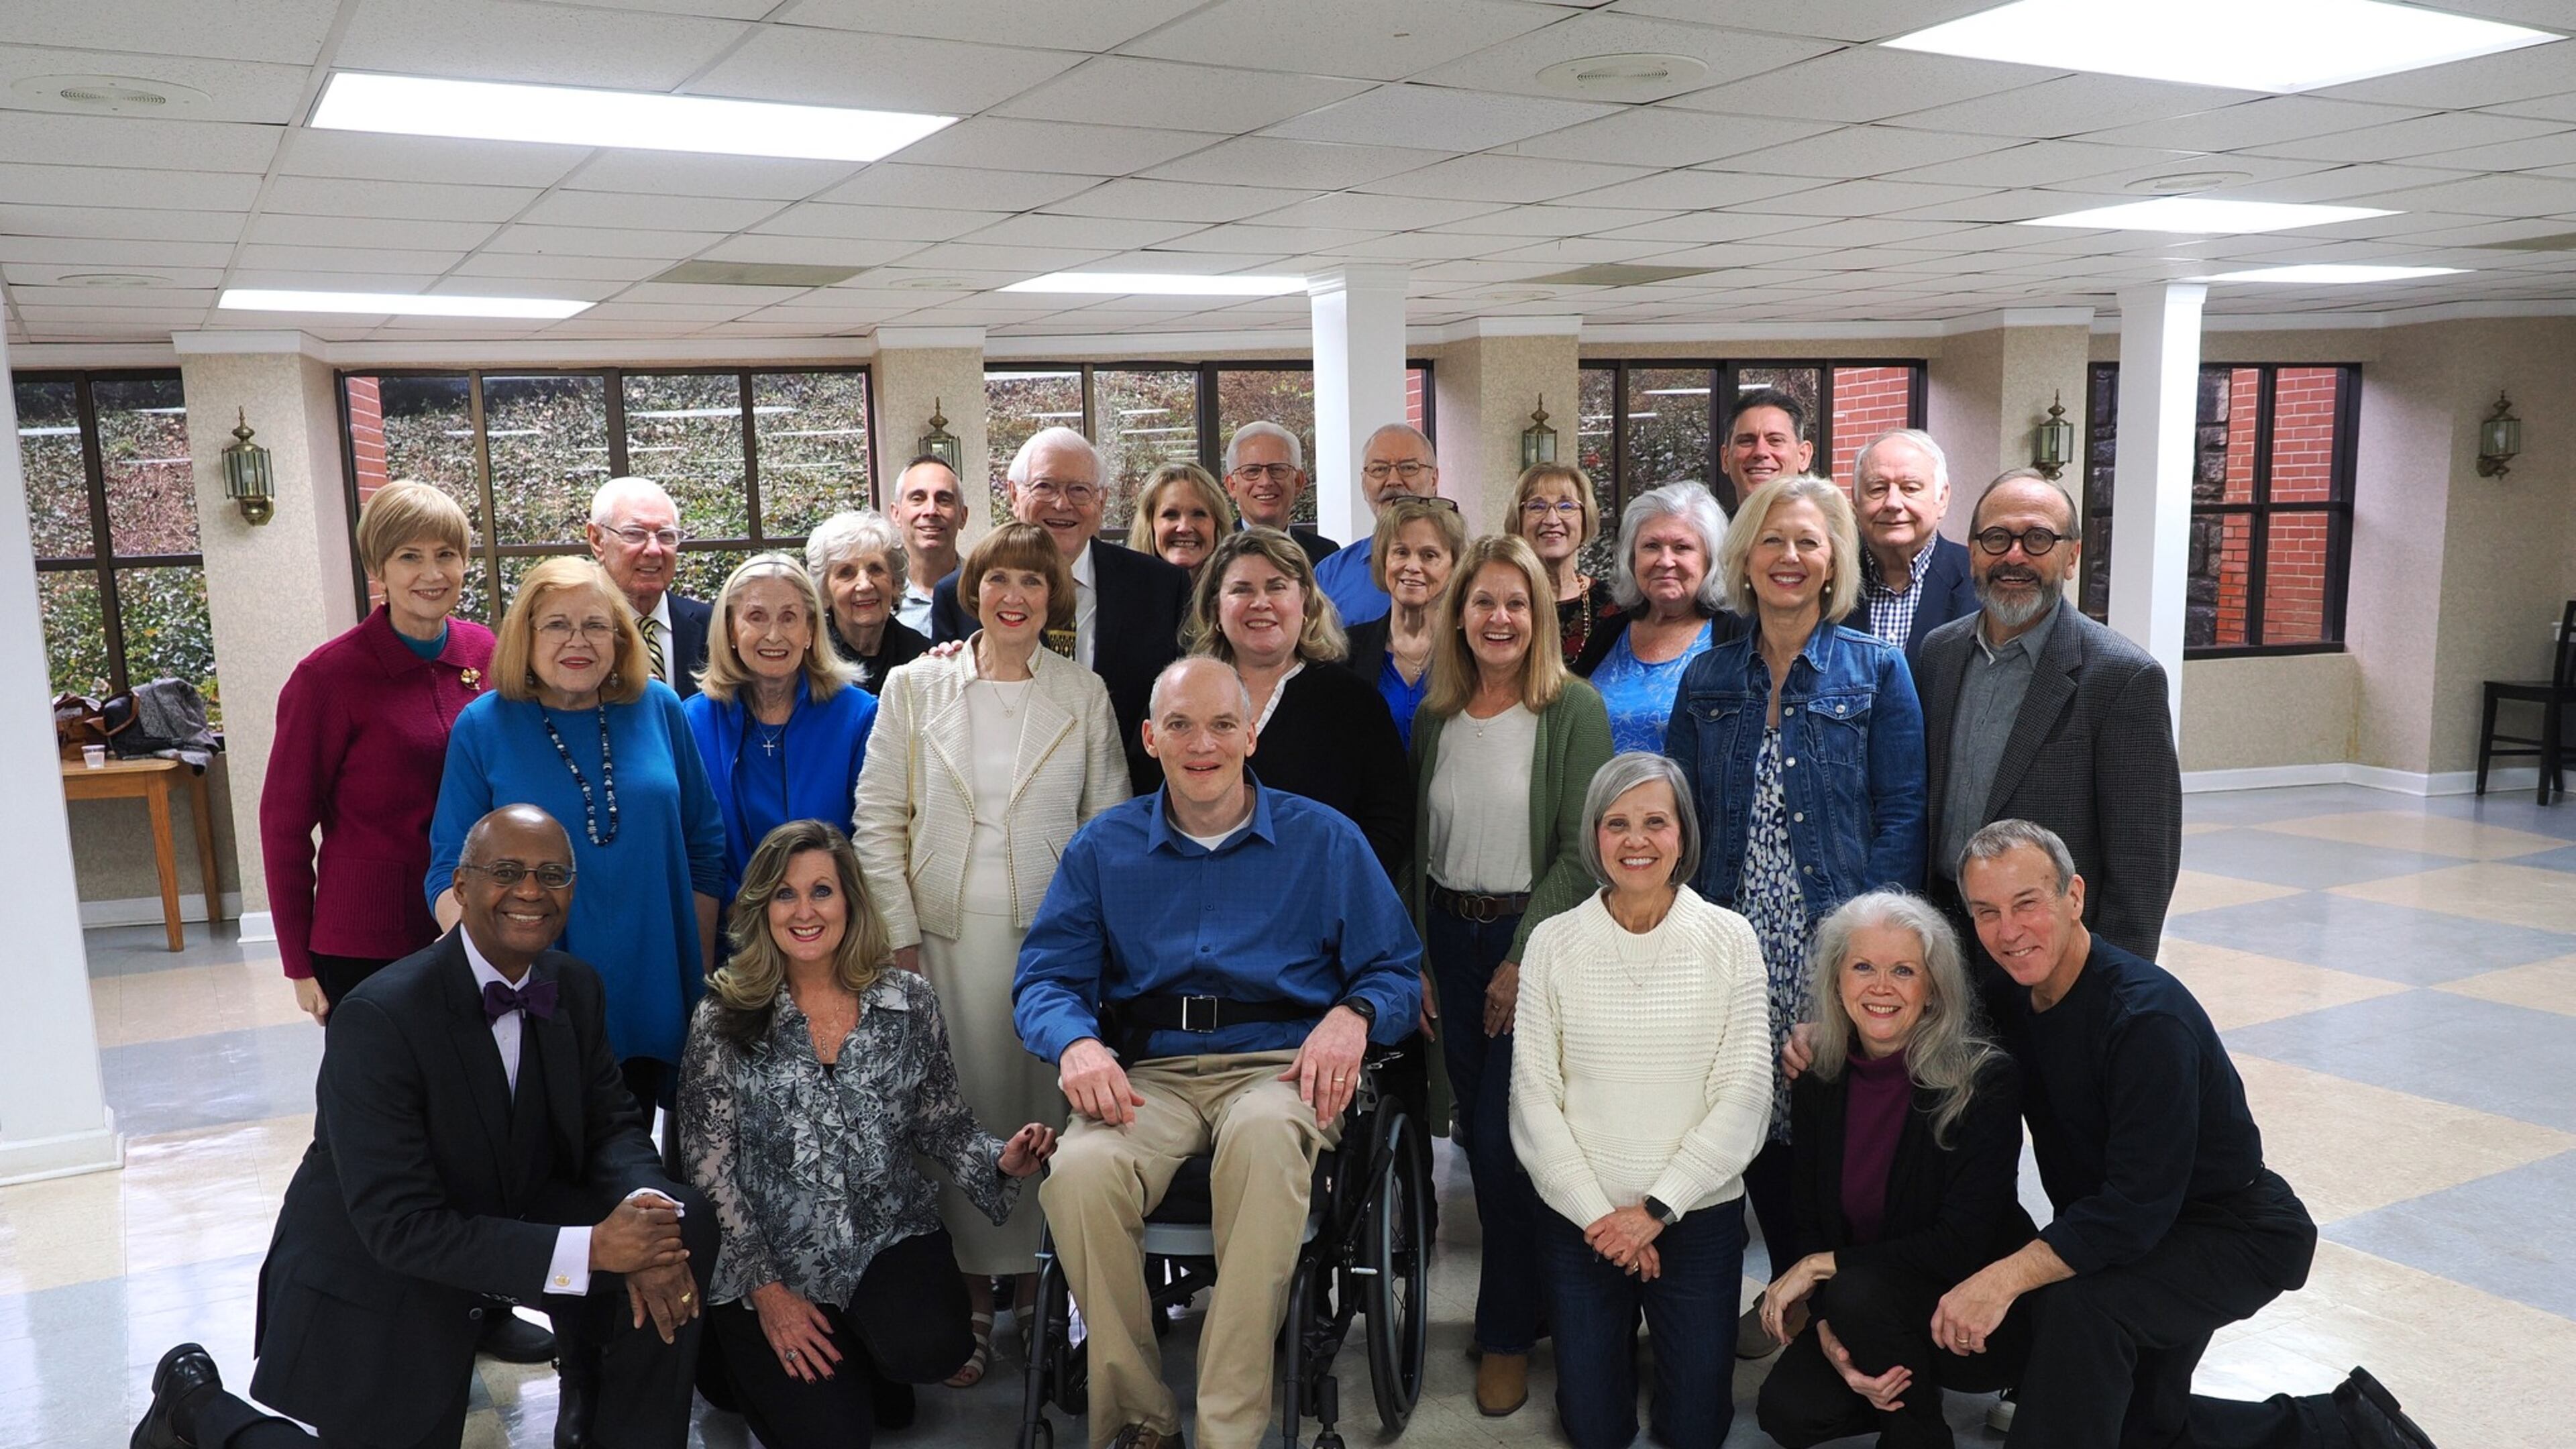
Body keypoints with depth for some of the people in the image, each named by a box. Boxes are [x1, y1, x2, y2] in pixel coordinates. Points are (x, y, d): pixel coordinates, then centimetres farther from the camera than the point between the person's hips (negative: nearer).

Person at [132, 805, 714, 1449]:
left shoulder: (577, 987, -7)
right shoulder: (379, 1018, -27)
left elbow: (612, 1123, 1)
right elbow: (399, 1226, -28)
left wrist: (642, 1208, -23)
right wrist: (590, 1248, -33)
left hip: (513, 1218, 5)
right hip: (375, 1265, -5)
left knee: (686, 1223, -16)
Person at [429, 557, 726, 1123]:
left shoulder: (659, 708, 0)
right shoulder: (483, 726, -4)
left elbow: (704, 843, 6)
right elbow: (452, 869, -2)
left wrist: (702, 970, 5)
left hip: (654, 997, 2)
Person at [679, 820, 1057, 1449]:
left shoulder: (910, 1001, 0)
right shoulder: (725, 1019, -6)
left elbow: (941, 1122, 8)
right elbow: (707, 1167, -5)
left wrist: (998, 1161, -14)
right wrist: (765, 1290, -10)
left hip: (891, 1237, 1)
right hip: (768, 1258, -1)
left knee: (928, 1349, -28)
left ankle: (862, 1359, 9)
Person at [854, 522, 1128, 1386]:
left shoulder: (1086, 696, 5)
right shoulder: (915, 687, 4)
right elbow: (879, 820, 3)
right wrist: (898, 935, -3)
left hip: (1054, 934, 0)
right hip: (948, 935, 0)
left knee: (1050, 1107, 3)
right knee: (962, 1109, 2)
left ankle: (1047, 1279, 17)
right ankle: (973, 1292, 15)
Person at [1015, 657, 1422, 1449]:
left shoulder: (1326, 840, 11)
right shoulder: (1103, 847, 15)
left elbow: (1396, 970, 11)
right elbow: (1046, 977, 9)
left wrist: (1353, 1014, -12)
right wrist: (1075, 1043, -14)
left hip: (1278, 1067, -1)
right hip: (1149, 1075, 2)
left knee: (1263, 1136, -39)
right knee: (1080, 1172, -33)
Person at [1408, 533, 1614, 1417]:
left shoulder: (1574, 710, -9)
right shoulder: (1436, 716, 6)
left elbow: (1581, 850, -13)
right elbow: (1421, 845, 9)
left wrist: (1524, 958, -15)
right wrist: (1418, 955, 3)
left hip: (1535, 941, -5)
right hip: (1448, 937, 5)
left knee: (1507, 1140, -3)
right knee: (1476, 1133, 11)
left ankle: (1509, 1335, 15)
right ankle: (1522, 1291, 30)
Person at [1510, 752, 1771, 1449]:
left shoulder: (1729, 939, -6)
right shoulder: (1553, 943, -5)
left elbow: (1745, 1093, -9)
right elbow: (1534, 1098, -6)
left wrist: (1656, 1210, -12)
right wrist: (1597, 1214, -11)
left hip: (1700, 1214, 0)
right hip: (1579, 1218, 1)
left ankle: (1675, 1335, 37)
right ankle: (1612, 1339, 38)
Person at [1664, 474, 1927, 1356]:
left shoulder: (1877, 672, 0)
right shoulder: (1708, 680, 9)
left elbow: (1901, 815, -4)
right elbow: (1681, 816, 9)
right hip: (1737, 944, 3)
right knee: (1754, 1118, 9)